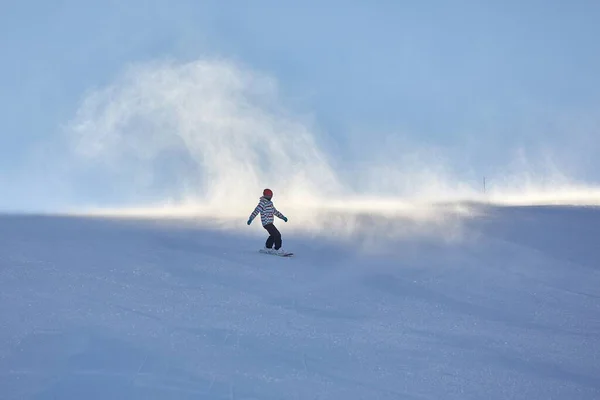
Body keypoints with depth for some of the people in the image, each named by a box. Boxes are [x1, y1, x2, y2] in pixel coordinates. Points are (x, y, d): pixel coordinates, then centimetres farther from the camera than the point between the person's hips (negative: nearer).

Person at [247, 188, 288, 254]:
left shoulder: (270, 203, 14)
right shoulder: (262, 203, -15)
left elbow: (275, 211, 25)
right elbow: (256, 211, -25)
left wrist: (283, 217, 27)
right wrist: (251, 219, -36)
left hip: (270, 223, 10)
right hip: (267, 223, -10)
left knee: (273, 235, 23)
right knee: (277, 235, -11)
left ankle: (268, 247, 36)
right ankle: (277, 249, -3)